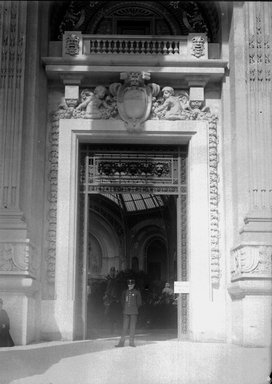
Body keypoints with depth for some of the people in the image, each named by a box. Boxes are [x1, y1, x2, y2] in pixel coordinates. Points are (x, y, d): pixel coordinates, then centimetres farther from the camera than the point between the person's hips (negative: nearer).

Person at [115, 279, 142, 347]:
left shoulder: (137, 292, 1)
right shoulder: (125, 292, 8)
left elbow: (139, 302, 4)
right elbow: (122, 301, 17)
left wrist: (135, 309, 5)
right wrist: (124, 308, 10)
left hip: (134, 313, -2)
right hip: (126, 312, 2)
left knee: (132, 327, -1)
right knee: (125, 327, 1)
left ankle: (131, 342, 5)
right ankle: (121, 342, 1)